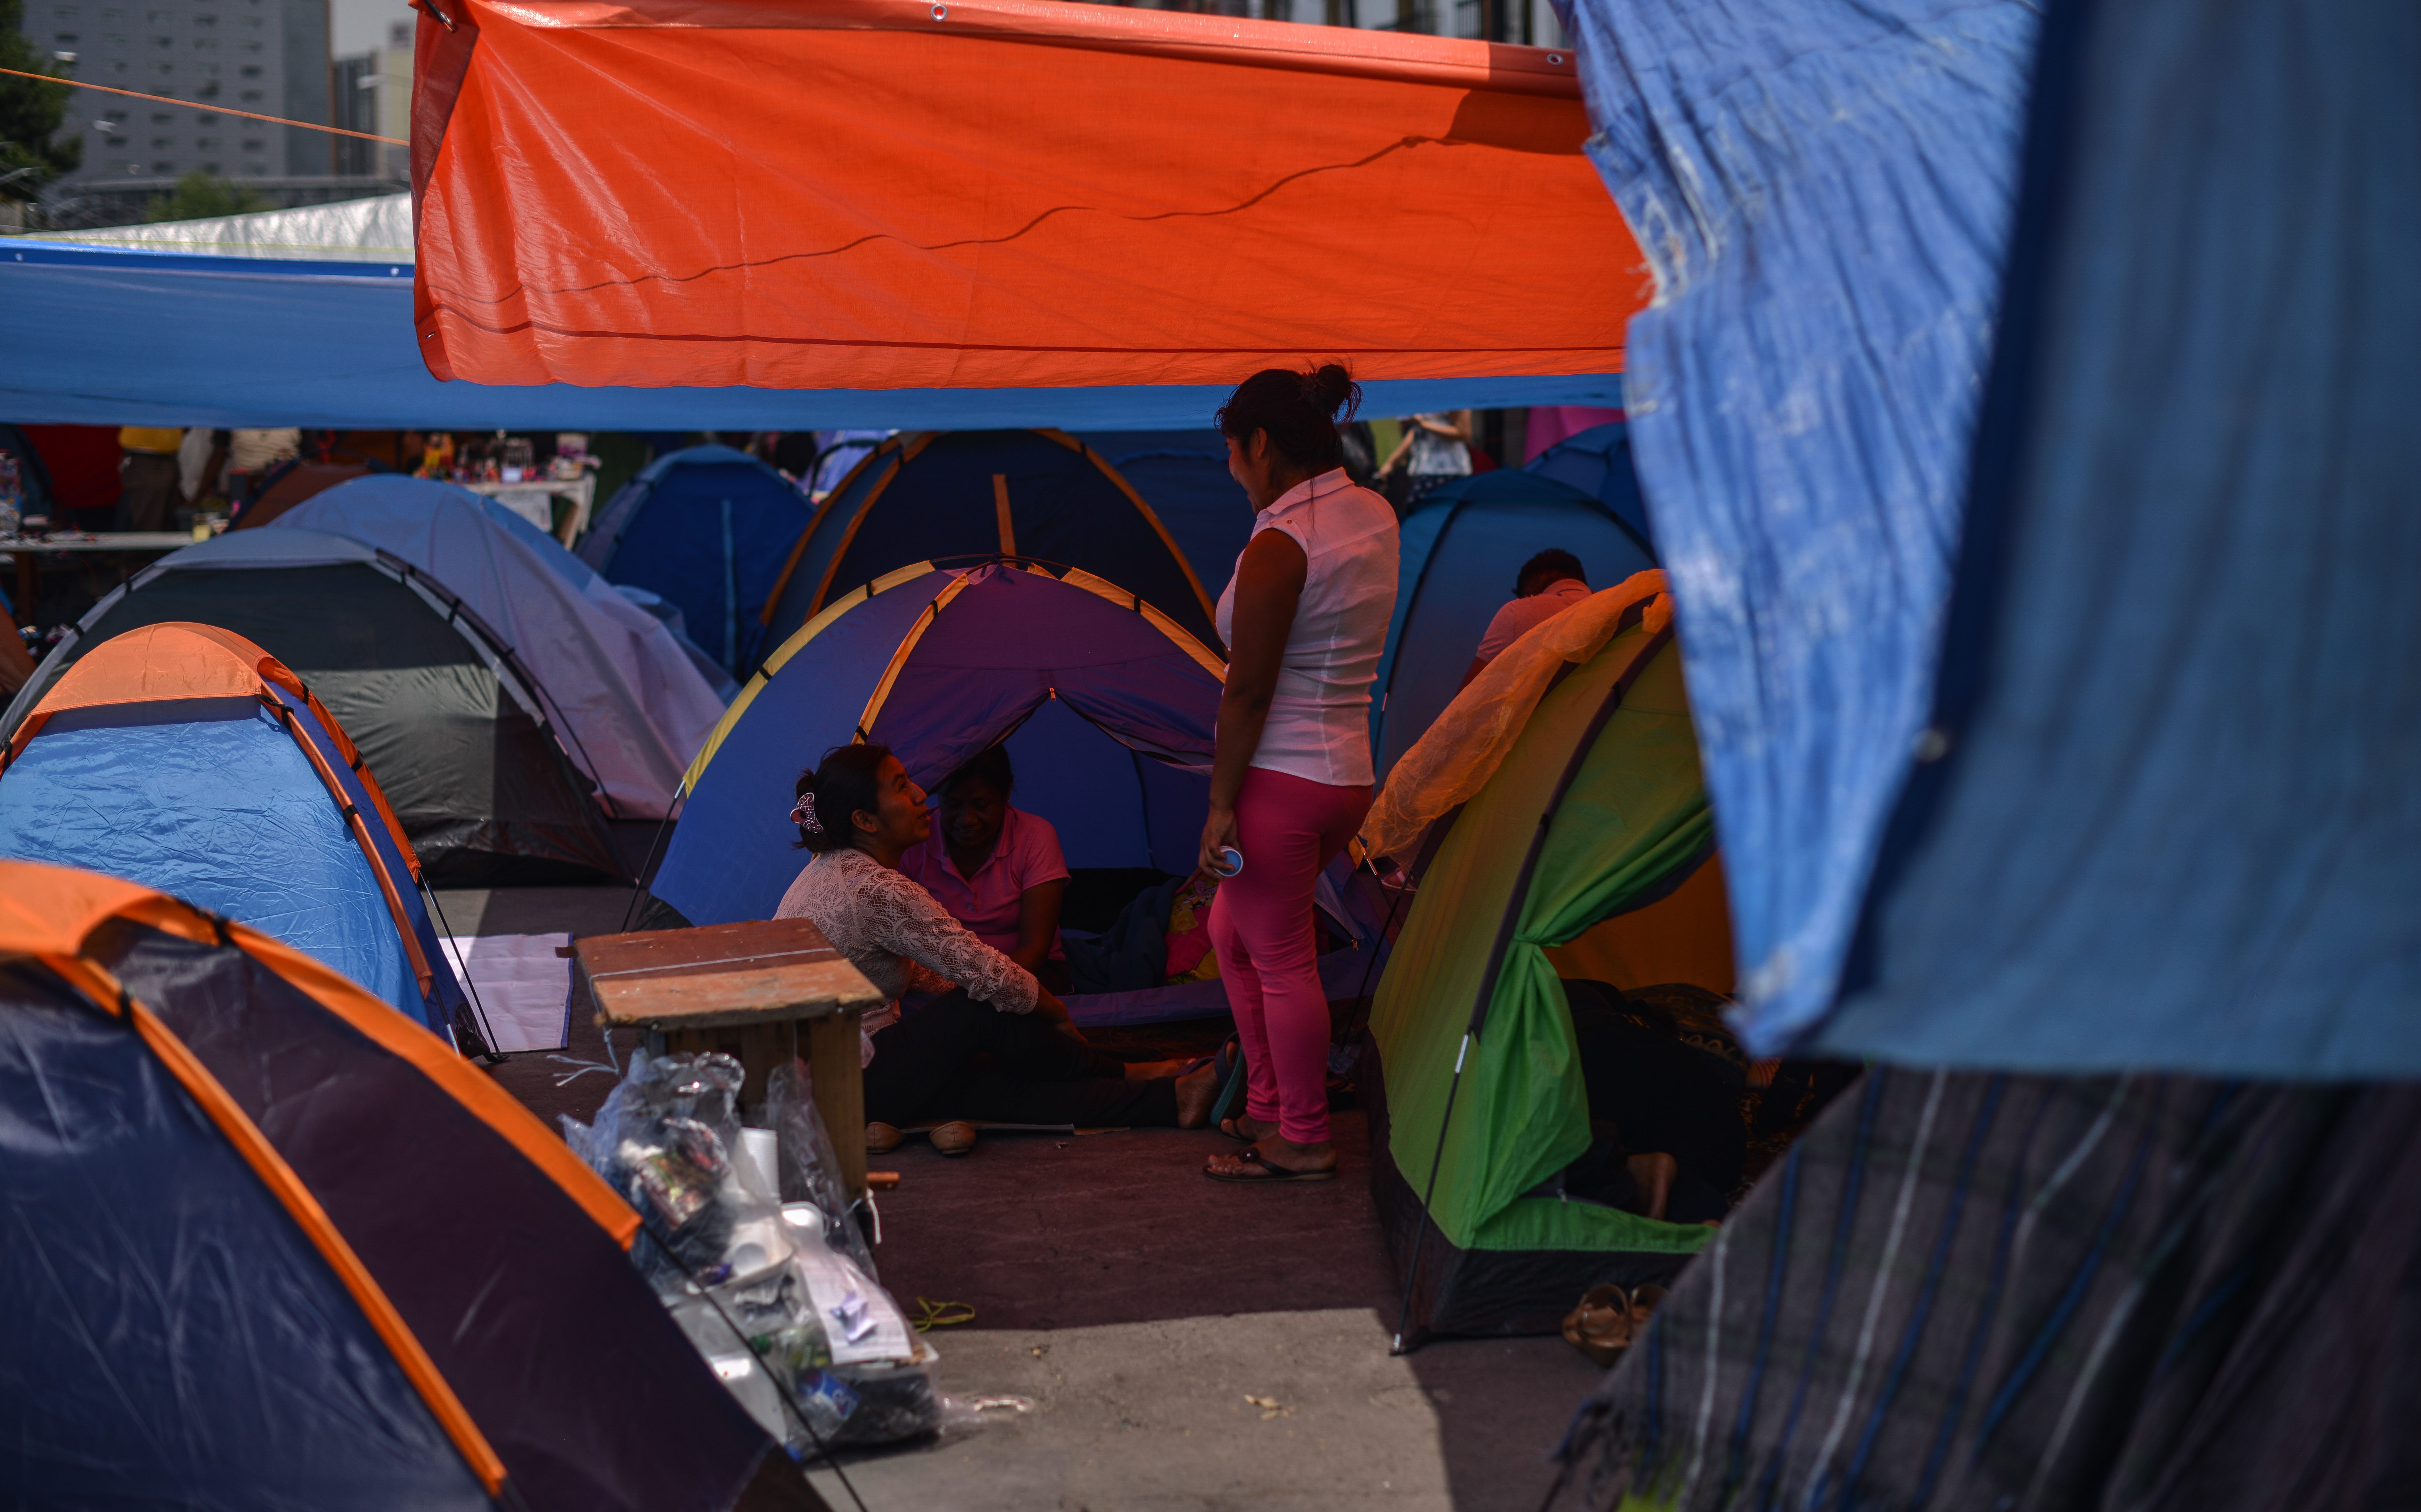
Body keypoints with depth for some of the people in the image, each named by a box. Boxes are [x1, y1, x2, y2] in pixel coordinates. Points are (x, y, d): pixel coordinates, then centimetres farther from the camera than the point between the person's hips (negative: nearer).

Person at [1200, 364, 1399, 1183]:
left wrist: (1221, 802, -13)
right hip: (1349, 772, 10)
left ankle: (1303, 1141, 12)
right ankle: (1269, 1105, 30)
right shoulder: (1376, 516, 8)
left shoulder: (1279, 546, -18)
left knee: (1280, 960, 2)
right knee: (1232, 930, 24)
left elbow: (1248, 691, -17)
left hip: (1281, 777, -10)